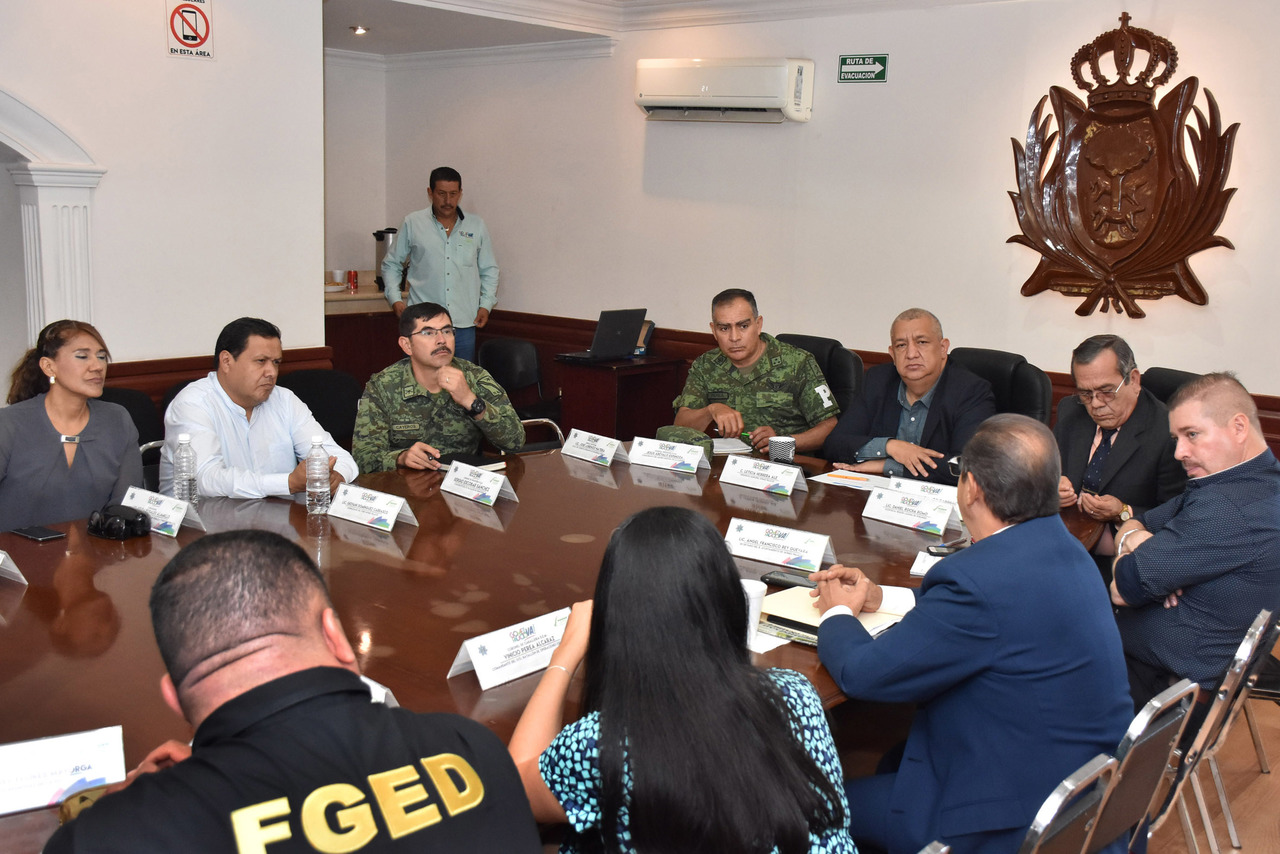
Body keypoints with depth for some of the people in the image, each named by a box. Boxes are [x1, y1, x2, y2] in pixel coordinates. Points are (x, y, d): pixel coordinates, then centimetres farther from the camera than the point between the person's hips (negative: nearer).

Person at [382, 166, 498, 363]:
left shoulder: (476, 226, 10)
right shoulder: (412, 223, 6)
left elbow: (489, 270, 18)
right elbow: (391, 264, 14)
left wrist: (486, 304, 6)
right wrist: (395, 299, 1)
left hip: (464, 322, 2)